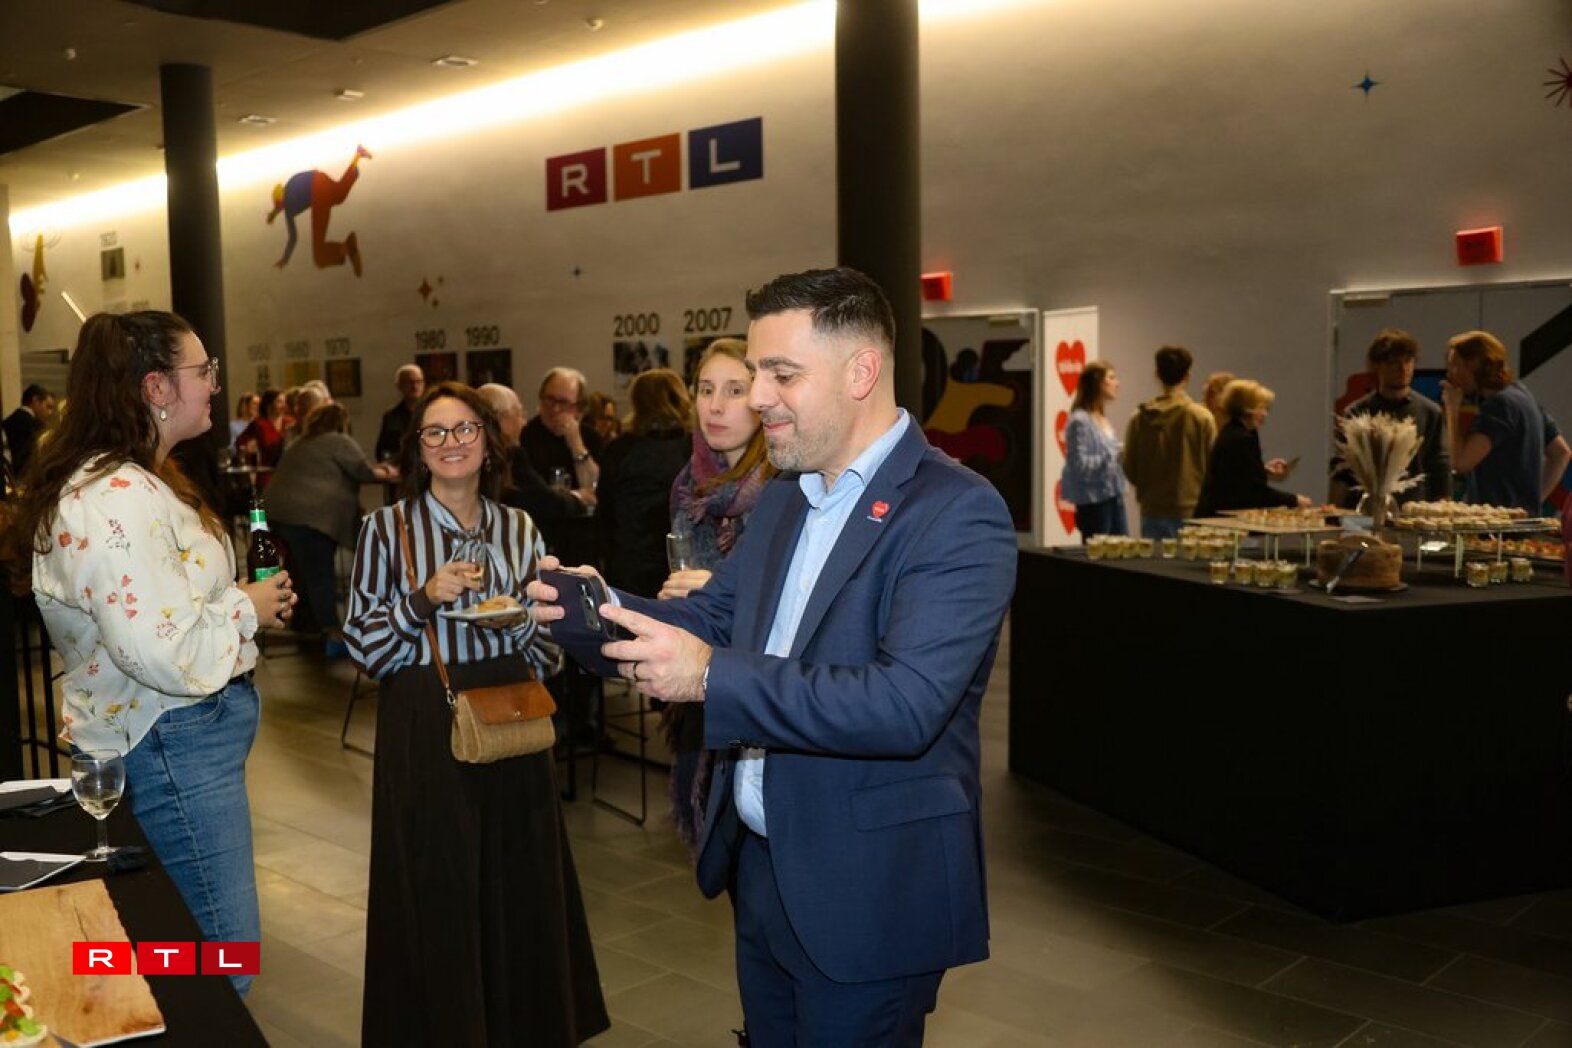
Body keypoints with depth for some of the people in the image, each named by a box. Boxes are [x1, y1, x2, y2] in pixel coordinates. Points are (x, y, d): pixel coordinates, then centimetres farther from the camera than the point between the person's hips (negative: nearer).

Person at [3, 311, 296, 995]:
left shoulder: (135, 480, 12)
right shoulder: (114, 499, -23)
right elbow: (166, 655, -28)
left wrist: (242, 601, 10)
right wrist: (248, 608, -12)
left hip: (184, 735, 11)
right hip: (170, 748, -11)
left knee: (189, 945, 19)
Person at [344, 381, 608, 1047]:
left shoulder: (518, 528, 7)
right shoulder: (386, 528, -2)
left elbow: (548, 647, 11)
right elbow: (364, 646, -5)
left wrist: (519, 619, -9)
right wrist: (424, 599, -18)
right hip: (423, 727, -3)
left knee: (519, 886, 9)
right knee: (436, 892, 4)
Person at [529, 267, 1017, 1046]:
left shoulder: (957, 512, -20)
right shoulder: (784, 495, 8)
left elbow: (907, 703, -30)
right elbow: (714, 616, 11)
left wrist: (712, 679, -31)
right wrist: (602, 606, -8)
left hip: (867, 892, -7)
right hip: (759, 863, 8)